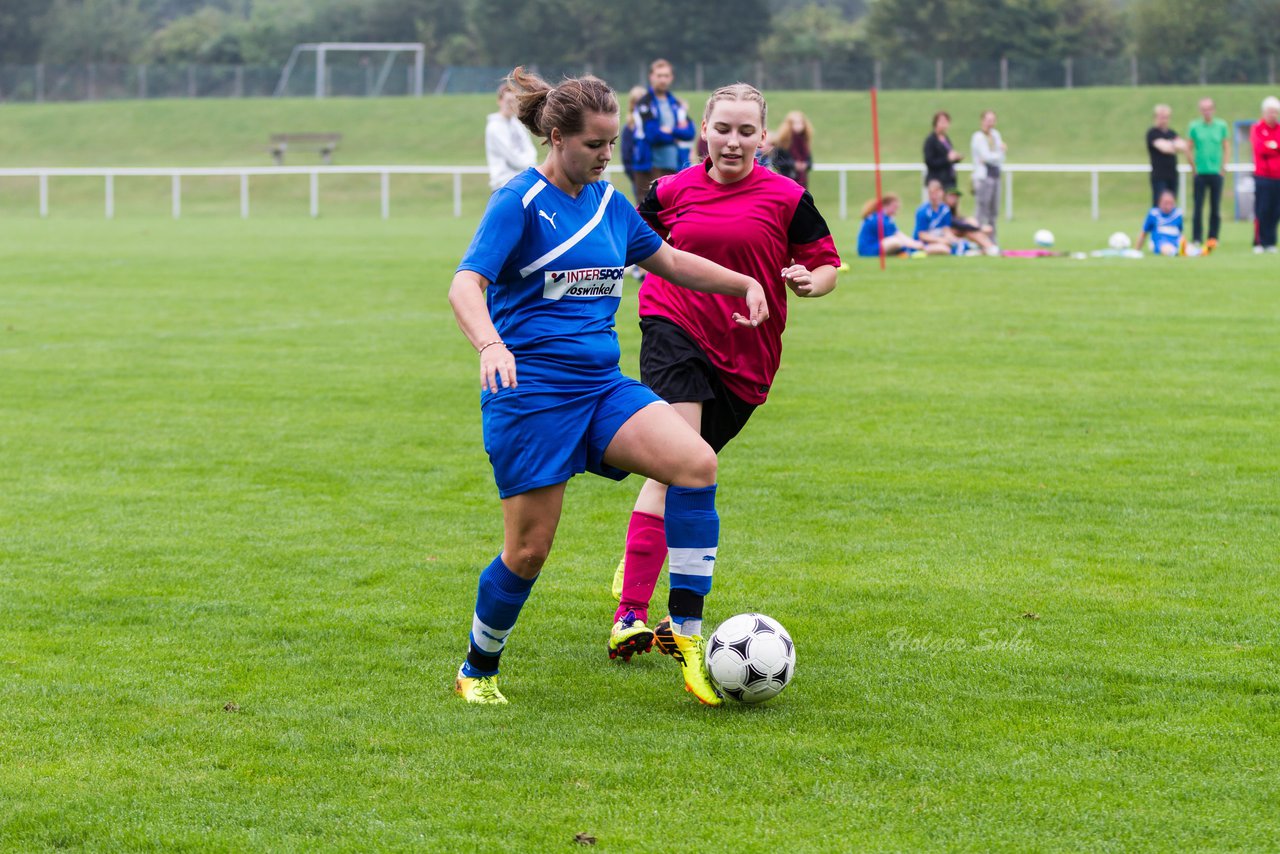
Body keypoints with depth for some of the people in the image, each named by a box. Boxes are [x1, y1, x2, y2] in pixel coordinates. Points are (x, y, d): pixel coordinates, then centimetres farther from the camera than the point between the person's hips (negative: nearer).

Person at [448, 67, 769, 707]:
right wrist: (490, 345, -37)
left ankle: (686, 630, -12)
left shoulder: (609, 203, 12)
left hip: (601, 388, 6)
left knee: (697, 463, -19)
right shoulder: (520, 202, -8)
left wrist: (744, 283, 19)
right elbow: (466, 284, -19)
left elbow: (668, 260, 29)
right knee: (528, 551, -3)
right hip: (529, 392, -6)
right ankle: (476, 673, 21)